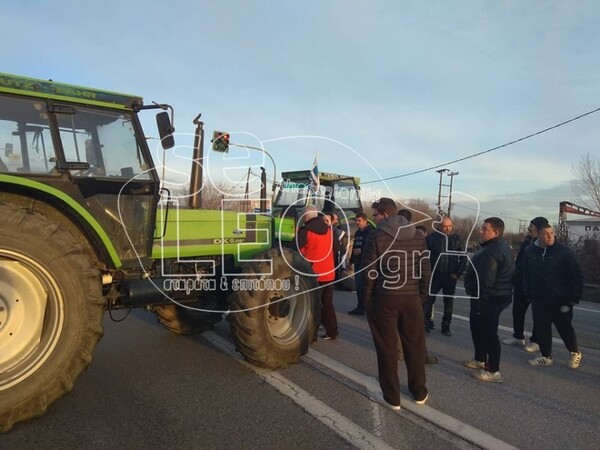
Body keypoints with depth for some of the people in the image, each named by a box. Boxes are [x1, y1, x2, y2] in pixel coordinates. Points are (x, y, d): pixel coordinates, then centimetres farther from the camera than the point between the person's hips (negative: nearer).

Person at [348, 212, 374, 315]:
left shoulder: (370, 231, -10)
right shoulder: (358, 232, 18)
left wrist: (361, 251, -23)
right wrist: (351, 260, 23)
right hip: (358, 262, 9)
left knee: (361, 284, -12)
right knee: (358, 284, 11)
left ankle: (361, 307, -6)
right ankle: (361, 306, 18)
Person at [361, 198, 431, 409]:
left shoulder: (377, 237, -10)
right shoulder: (417, 236, 4)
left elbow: (369, 273, -11)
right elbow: (425, 271, 4)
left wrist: (366, 299, -1)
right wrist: (422, 296, 12)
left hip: (384, 299, -4)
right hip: (412, 299, 4)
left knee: (387, 348, 8)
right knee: (414, 346, 17)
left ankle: (392, 397, 17)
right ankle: (419, 392, 31)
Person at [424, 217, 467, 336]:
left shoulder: (458, 239, 1)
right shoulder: (432, 237, -3)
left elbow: (463, 258, 4)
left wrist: (458, 273, -4)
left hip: (451, 276, 2)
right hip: (435, 275, -1)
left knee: (449, 302, 8)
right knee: (429, 299, -1)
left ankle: (446, 326, 19)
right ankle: (427, 322, 13)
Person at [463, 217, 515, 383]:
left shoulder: (491, 252, -25)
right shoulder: (502, 246, 11)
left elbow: (485, 280, -27)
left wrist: (478, 298, -19)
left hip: (489, 298, -11)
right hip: (497, 295, 11)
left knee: (488, 332, -3)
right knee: (478, 327, 22)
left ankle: (493, 371, 6)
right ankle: (480, 359, 36)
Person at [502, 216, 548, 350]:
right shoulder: (526, 242, 8)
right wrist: (515, 281, 9)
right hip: (521, 283, 7)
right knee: (517, 310, 14)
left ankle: (536, 341, 17)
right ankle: (518, 336, 28)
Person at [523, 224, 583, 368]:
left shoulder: (564, 251, -9)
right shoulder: (530, 251, 2)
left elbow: (577, 275, -8)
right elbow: (526, 274, 10)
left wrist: (575, 297, -10)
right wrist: (528, 293, 7)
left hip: (560, 299, -3)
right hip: (539, 299, 3)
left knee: (565, 328, 9)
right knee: (541, 329, 8)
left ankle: (575, 352, 34)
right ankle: (546, 356, 24)